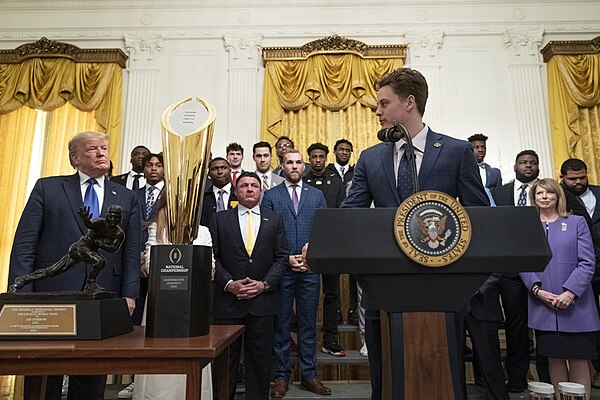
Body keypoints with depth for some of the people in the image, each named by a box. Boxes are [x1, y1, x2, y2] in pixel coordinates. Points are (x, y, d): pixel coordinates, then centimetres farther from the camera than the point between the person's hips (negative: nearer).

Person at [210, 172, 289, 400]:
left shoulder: (274, 220, 9)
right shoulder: (219, 219, 7)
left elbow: (282, 257, 5)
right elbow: (213, 257, 2)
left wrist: (265, 284, -8)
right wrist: (229, 283, -10)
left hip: (262, 299, 1)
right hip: (228, 300, 0)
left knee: (260, 358, 8)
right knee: (225, 359, 7)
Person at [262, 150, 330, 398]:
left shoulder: (316, 195, 11)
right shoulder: (271, 196, 5)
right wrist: (286, 259, -9)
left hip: (310, 268, 2)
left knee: (308, 323, 9)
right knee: (281, 324, 7)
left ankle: (308, 375, 21)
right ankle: (282, 376, 19)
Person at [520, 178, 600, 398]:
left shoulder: (577, 222, 4)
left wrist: (570, 292, -14)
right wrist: (537, 290, -12)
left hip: (575, 304, -1)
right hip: (543, 305, 1)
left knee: (578, 359, 3)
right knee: (554, 359, 9)